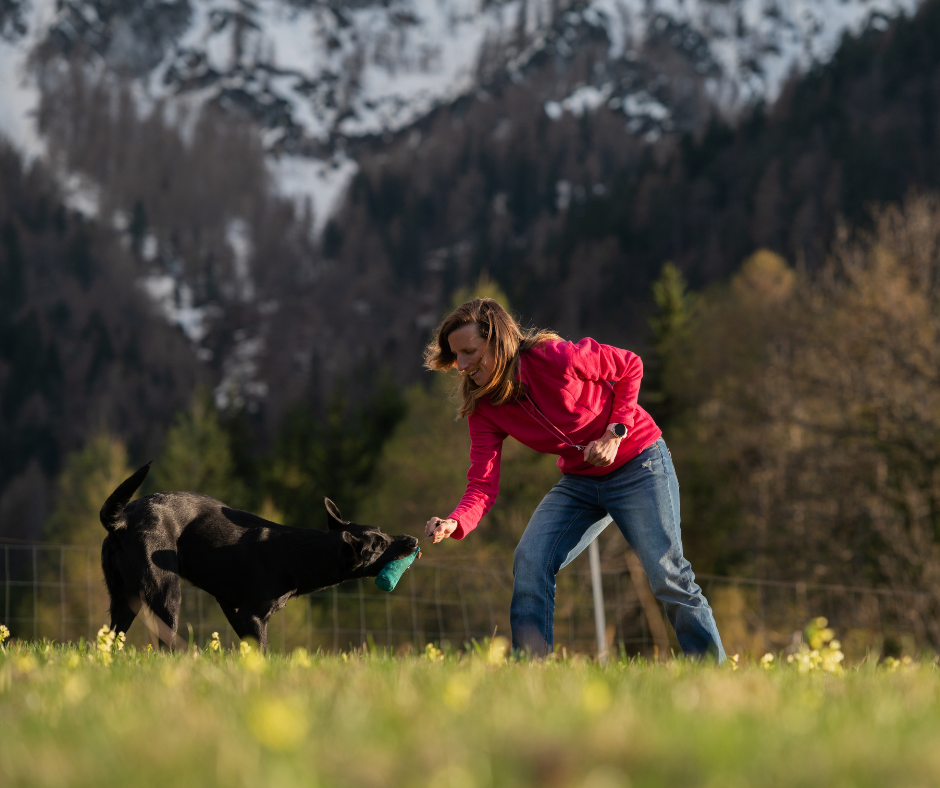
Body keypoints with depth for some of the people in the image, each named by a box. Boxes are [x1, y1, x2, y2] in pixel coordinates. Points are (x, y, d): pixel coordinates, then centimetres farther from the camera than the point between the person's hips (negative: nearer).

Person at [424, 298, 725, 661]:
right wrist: (454, 523, -38)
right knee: (529, 562, -14)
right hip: (579, 480, 5)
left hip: (637, 465, -5)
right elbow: (483, 484, -17)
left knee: (667, 575, -10)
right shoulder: (484, 409, -10)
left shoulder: (556, 358, -26)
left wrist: (615, 433, -19)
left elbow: (630, 366, -10)